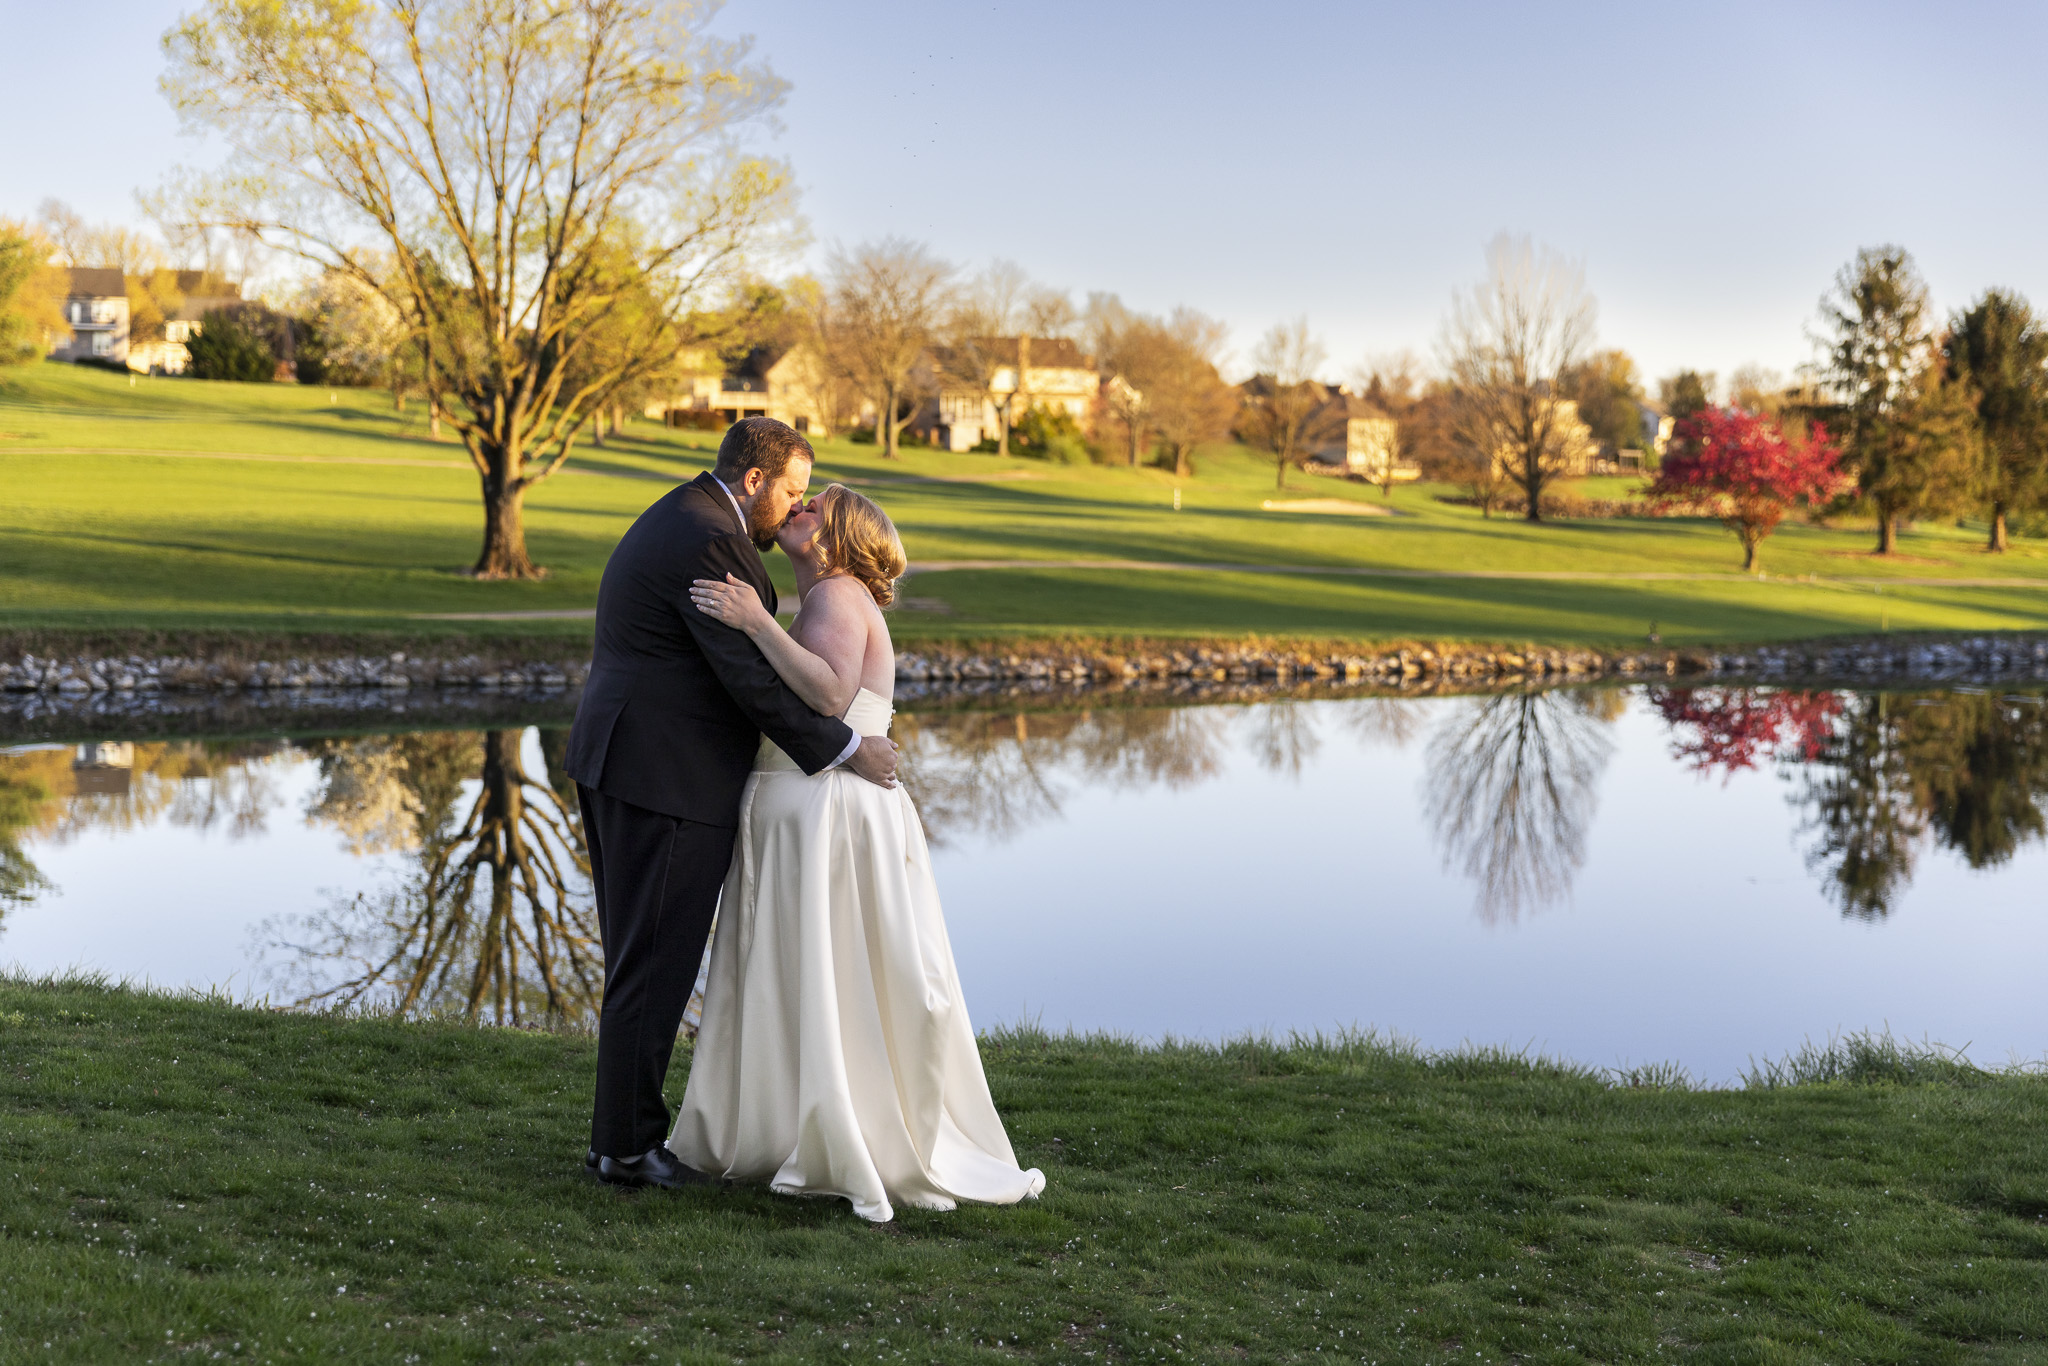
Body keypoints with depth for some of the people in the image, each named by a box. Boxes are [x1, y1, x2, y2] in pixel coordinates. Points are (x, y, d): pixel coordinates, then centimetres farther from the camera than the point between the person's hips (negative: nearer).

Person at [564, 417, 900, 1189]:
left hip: (620, 767, 11)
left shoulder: (677, 518, 15)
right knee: (655, 963, -2)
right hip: (671, 779, -11)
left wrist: (765, 534, 24)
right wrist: (845, 748, -13)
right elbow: (751, 681, -20)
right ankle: (626, 1146, 6)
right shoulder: (706, 543, -17)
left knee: (643, 959, 15)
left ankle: (621, 1129, 21)